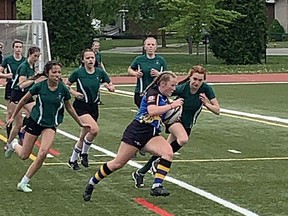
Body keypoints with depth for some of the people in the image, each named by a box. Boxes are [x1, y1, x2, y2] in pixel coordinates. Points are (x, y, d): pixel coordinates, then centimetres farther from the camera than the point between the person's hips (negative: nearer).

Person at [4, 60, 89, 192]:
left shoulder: (63, 89, -9)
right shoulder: (40, 86, -14)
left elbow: (69, 108, 8)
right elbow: (24, 100, 1)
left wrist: (80, 123, 14)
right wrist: (13, 116, 6)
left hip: (50, 125, 1)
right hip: (35, 122, -1)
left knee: (43, 153, -21)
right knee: (24, 156, 6)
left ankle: (23, 183, -6)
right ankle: (14, 145, 44)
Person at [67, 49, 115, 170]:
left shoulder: (100, 73, -1)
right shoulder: (78, 73, -10)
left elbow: (112, 88, 6)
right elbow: (66, 85, 3)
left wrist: (108, 86, -16)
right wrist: (74, 93, -14)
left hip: (93, 107, 5)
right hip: (81, 106, -5)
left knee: (83, 137, 11)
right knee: (94, 129, -26)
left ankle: (73, 160, 30)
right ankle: (84, 153, -4)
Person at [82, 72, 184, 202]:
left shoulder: (164, 98, 13)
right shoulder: (152, 93, -11)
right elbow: (152, 111, -30)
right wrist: (171, 106, -24)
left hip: (152, 135, 7)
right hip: (136, 132, -7)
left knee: (168, 153, -21)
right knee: (118, 163, 0)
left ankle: (157, 186, -24)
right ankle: (91, 183, 19)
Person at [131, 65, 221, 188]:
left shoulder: (206, 89, -17)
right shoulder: (182, 88, -24)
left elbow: (217, 111, -13)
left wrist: (207, 103, -30)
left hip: (187, 124, 4)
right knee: (183, 139, -35)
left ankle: (140, 173, 19)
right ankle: (157, 162, -15)